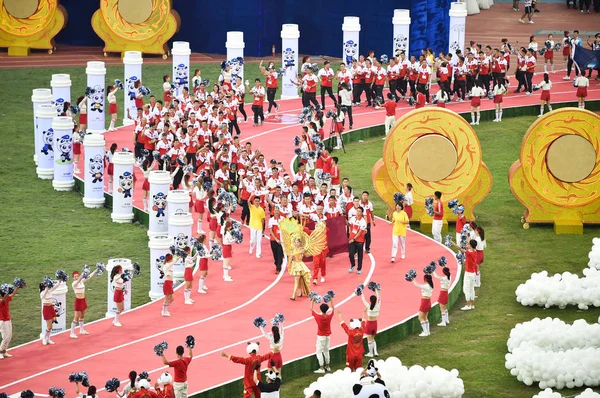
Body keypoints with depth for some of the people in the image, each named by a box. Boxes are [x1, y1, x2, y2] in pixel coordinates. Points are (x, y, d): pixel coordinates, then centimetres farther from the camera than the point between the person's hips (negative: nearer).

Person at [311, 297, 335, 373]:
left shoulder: (318, 317, -21)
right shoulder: (329, 316, -12)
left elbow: (311, 309, -8)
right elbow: (333, 308, 7)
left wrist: (312, 301, 2)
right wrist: (331, 299, 12)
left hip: (321, 336, -5)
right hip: (328, 336, 5)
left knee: (319, 351, -2)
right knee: (326, 350, 18)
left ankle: (321, 368, -8)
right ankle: (327, 366, 25)